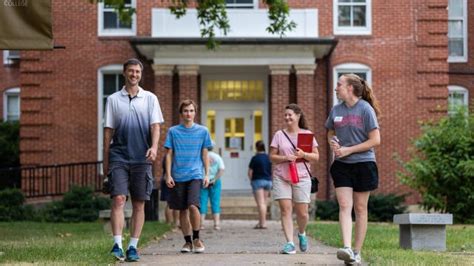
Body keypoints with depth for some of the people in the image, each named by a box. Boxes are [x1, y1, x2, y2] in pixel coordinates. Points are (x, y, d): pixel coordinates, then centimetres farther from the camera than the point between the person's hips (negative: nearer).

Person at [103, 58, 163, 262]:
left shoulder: (150, 98, 8)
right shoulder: (113, 100, 8)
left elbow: (155, 125, 1)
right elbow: (108, 130, 9)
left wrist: (154, 146, -18)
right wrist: (105, 159, 6)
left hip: (142, 159, 1)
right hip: (119, 157, -1)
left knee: (139, 204, 2)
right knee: (118, 199, -13)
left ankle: (133, 247, 9)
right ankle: (117, 245, -15)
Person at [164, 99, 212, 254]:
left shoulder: (202, 131, 5)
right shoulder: (173, 131, 5)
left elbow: (205, 154, 10)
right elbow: (169, 154, 6)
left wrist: (207, 174, 4)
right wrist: (168, 175, -1)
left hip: (195, 175, -2)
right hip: (178, 176, 2)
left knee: (193, 206, -18)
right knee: (182, 210, 6)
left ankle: (197, 239, -2)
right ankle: (188, 242, 17)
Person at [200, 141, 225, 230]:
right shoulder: (217, 157, 1)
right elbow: (222, 169, -10)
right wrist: (214, 179, -7)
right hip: (215, 183, 0)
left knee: (202, 202, 3)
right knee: (215, 203, 4)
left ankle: (201, 223, 0)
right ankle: (217, 223, -1)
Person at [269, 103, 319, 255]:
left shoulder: (307, 134, 6)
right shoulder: (279, 135, 6)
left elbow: (316, 157, 5)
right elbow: (272, 157, 5)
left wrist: (304, 155, -13)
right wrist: (285, 158, -13)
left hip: (302, 177, 0)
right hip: (281, 177, 0)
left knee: (302, 212, 0)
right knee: (285, 209, -8)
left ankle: (301, 234, 31)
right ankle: (290, 243, -6)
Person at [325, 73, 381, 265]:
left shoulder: (365, 109, -8)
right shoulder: (336, 110, 7)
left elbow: (375, 140, -11)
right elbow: (330, 133, 22)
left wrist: (348, 150, -14)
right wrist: (333, 143, -2)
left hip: (363, 164, -3)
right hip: (341, 165, 3)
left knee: (360, 208, 4)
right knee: (344, 206, -11)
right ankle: (347, 248, -21)